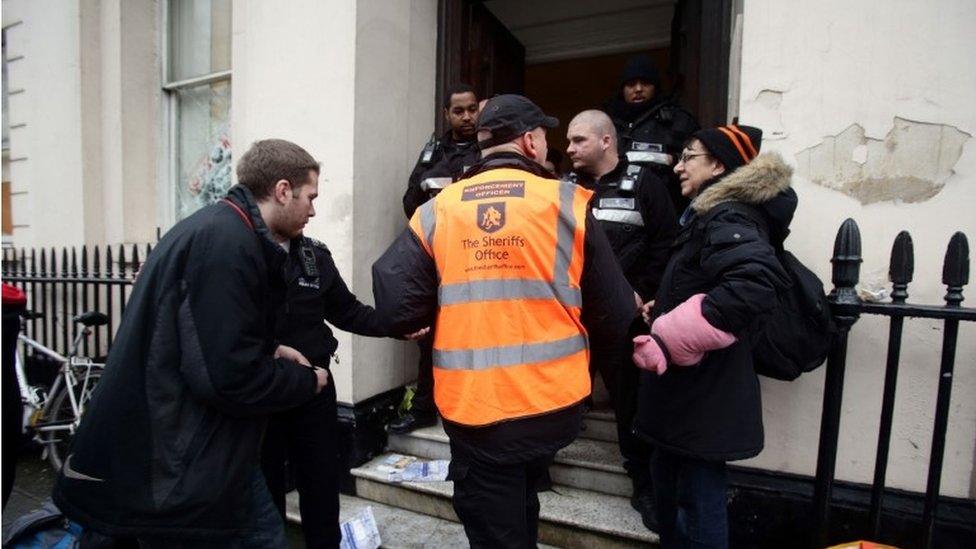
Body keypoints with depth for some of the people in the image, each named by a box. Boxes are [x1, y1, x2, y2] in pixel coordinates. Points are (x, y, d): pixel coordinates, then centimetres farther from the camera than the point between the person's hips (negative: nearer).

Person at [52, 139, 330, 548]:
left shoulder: (220, 228, 8)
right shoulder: (228, 242, -24)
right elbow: (230, 377, -27)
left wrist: (269, 351, 8)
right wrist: (306, 381, -10)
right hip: (177, 463, -9)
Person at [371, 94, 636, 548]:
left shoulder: (437, 211, -4)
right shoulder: (568, 204, -5)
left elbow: (397, 307, -9)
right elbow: (614, 312, -4)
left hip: (471, 407, 0)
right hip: (553, 403, 0)